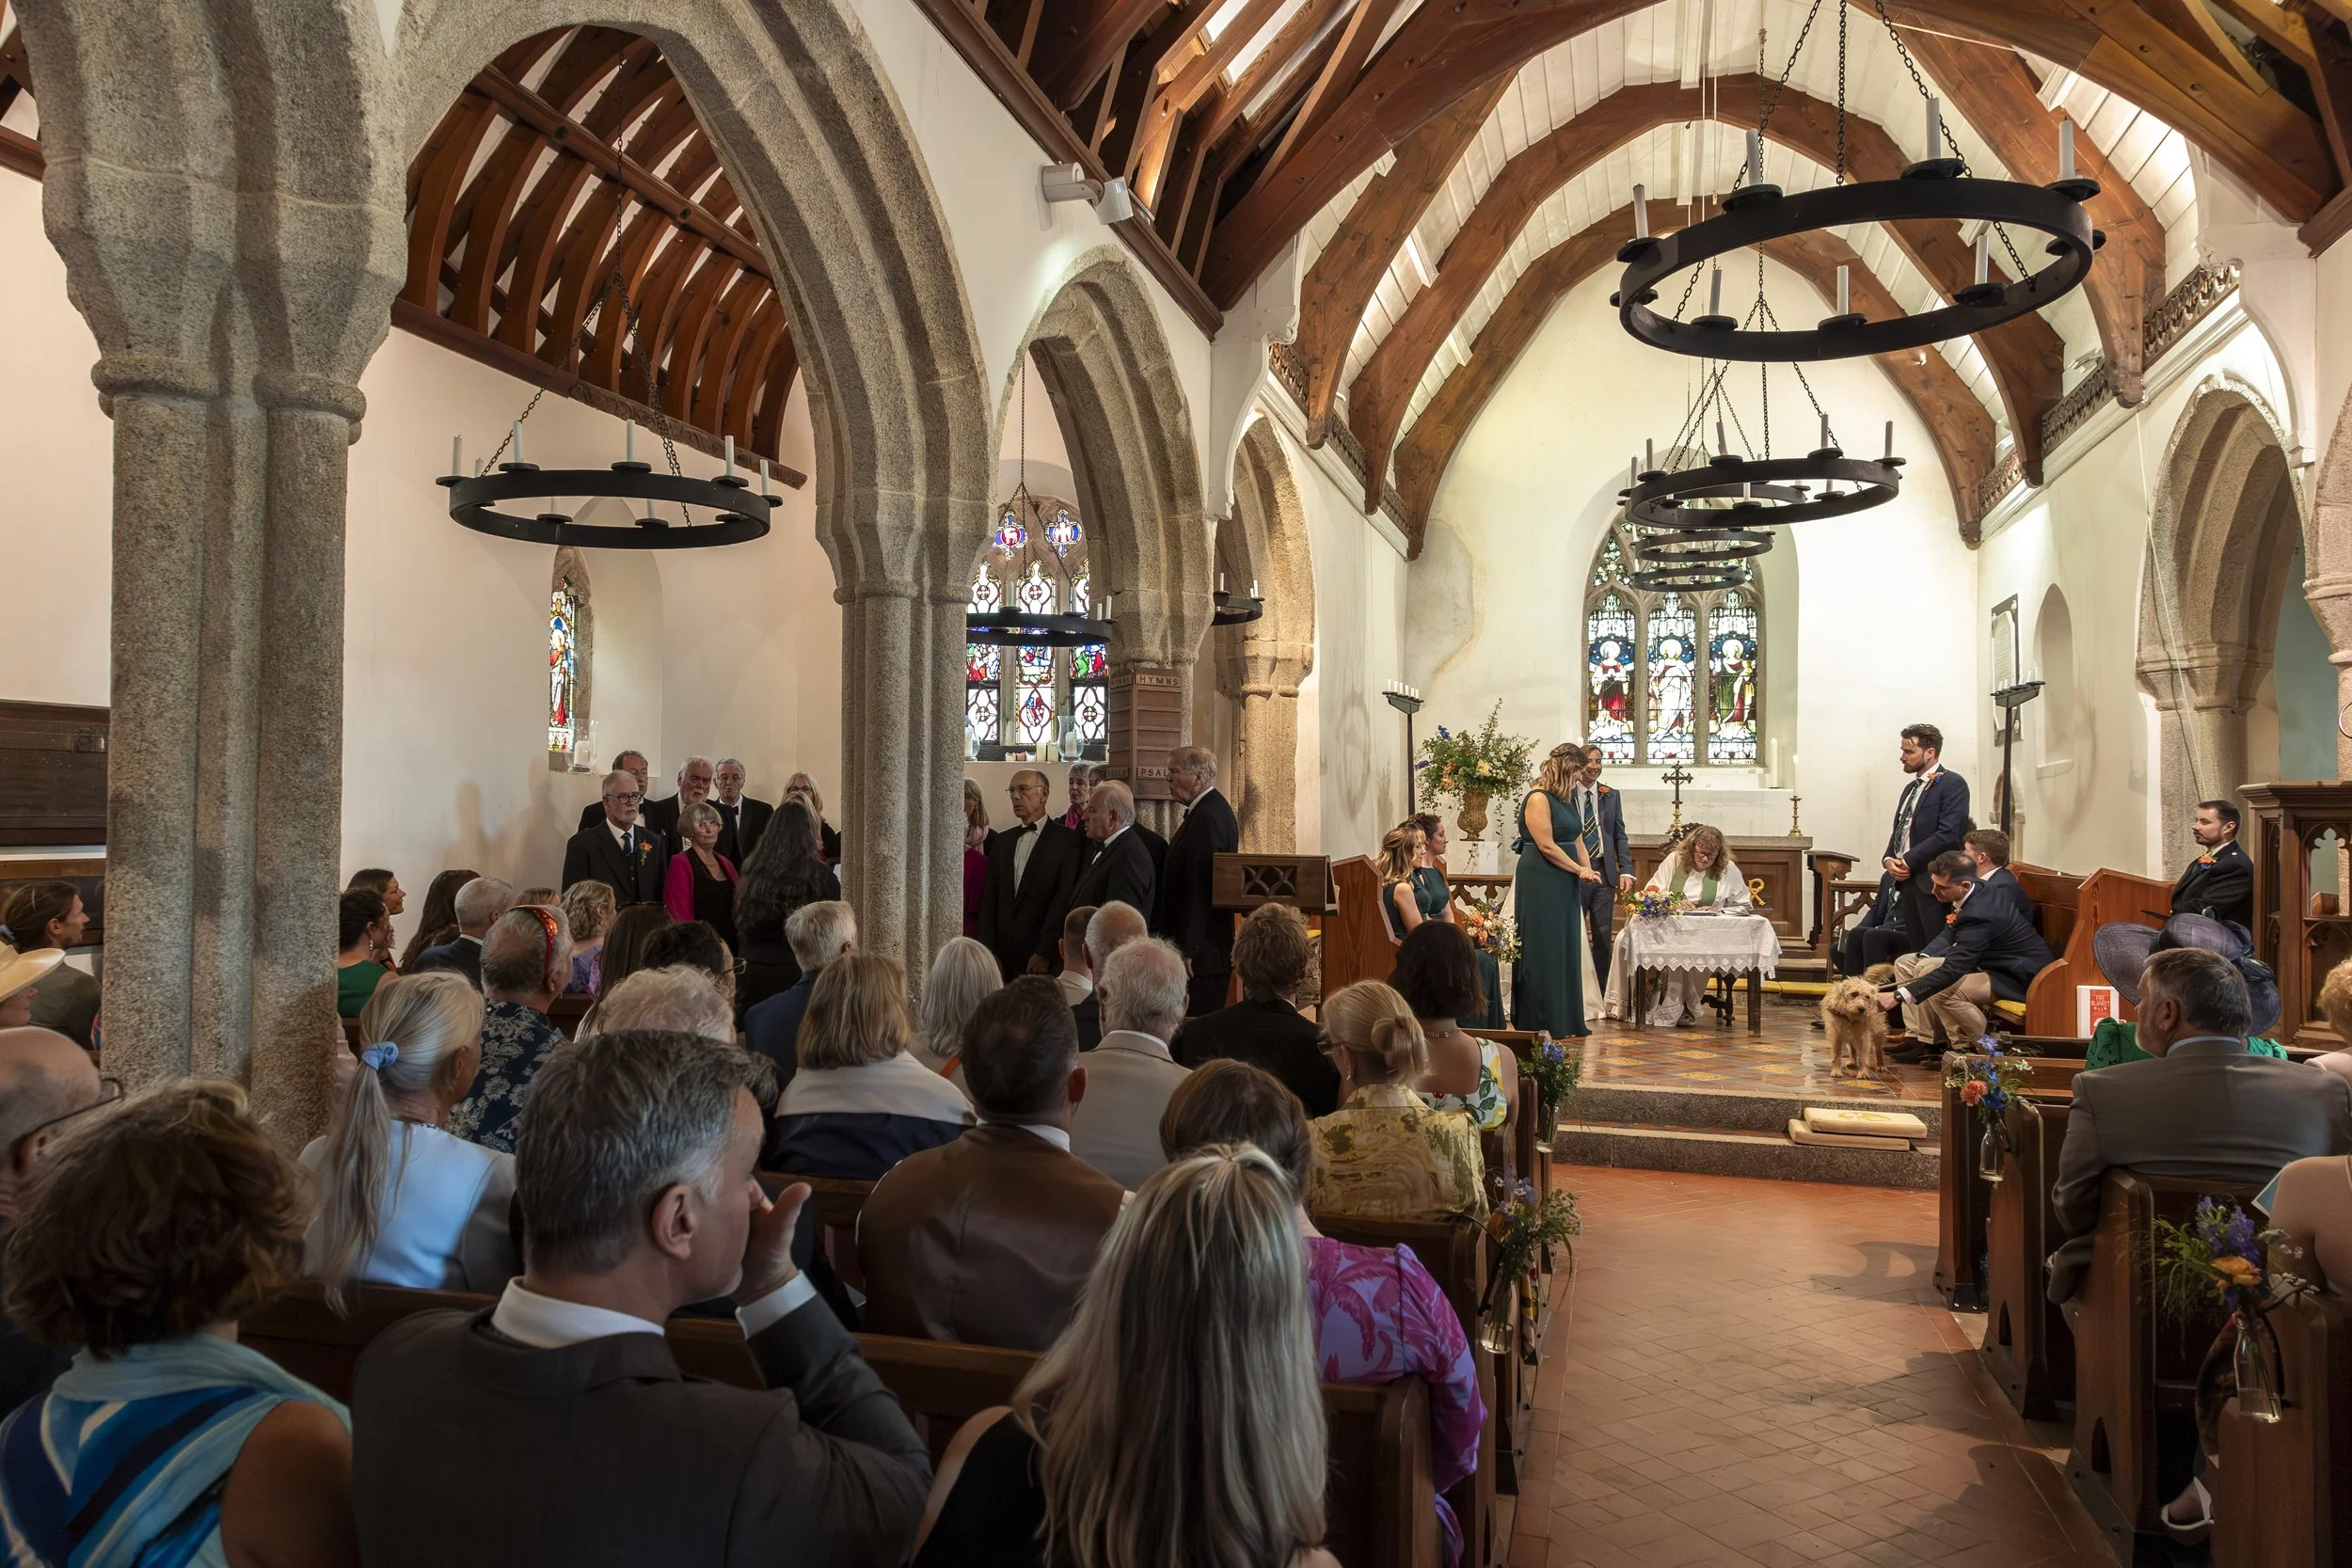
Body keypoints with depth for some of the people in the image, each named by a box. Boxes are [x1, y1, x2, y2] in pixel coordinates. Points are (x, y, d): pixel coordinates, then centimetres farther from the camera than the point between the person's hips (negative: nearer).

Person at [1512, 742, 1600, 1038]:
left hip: (1564, 885, 9)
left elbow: (1575, 839, 16)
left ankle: (1566, 1022, 17)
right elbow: (1547, 847, -18)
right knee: (1543, 952, -4)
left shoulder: (1561, 800, 16)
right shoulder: (1537, 799, -13)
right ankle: (1539, 1023, 3)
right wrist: (1580, 870, -10)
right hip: (1540, 884, -9)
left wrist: (1588, 870, 0)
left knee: (1565, 952, 11)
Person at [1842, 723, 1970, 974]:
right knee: (1917, 953, 6)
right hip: (1907, 881, 8)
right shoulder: (1912, 787, 20)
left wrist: (1909, 861, -13)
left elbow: (1948, 834, -16)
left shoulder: (1952, 784, -6)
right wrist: (1889, 859, 3)